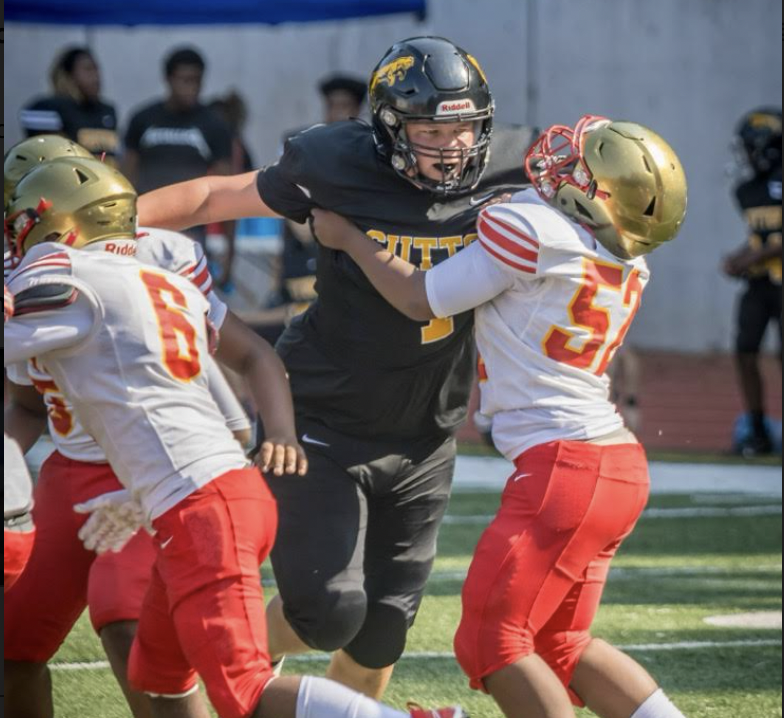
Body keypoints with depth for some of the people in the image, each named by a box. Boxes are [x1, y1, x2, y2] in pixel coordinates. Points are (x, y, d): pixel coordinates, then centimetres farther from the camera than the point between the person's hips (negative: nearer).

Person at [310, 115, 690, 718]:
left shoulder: (525, 228, -13)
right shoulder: (629, 266, 11)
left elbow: (422, 300, -3)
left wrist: (347, 236, 10)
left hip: (565, 469, -9)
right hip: (619, 465, 9)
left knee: (493, 641, -2)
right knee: (560, 647, 17)